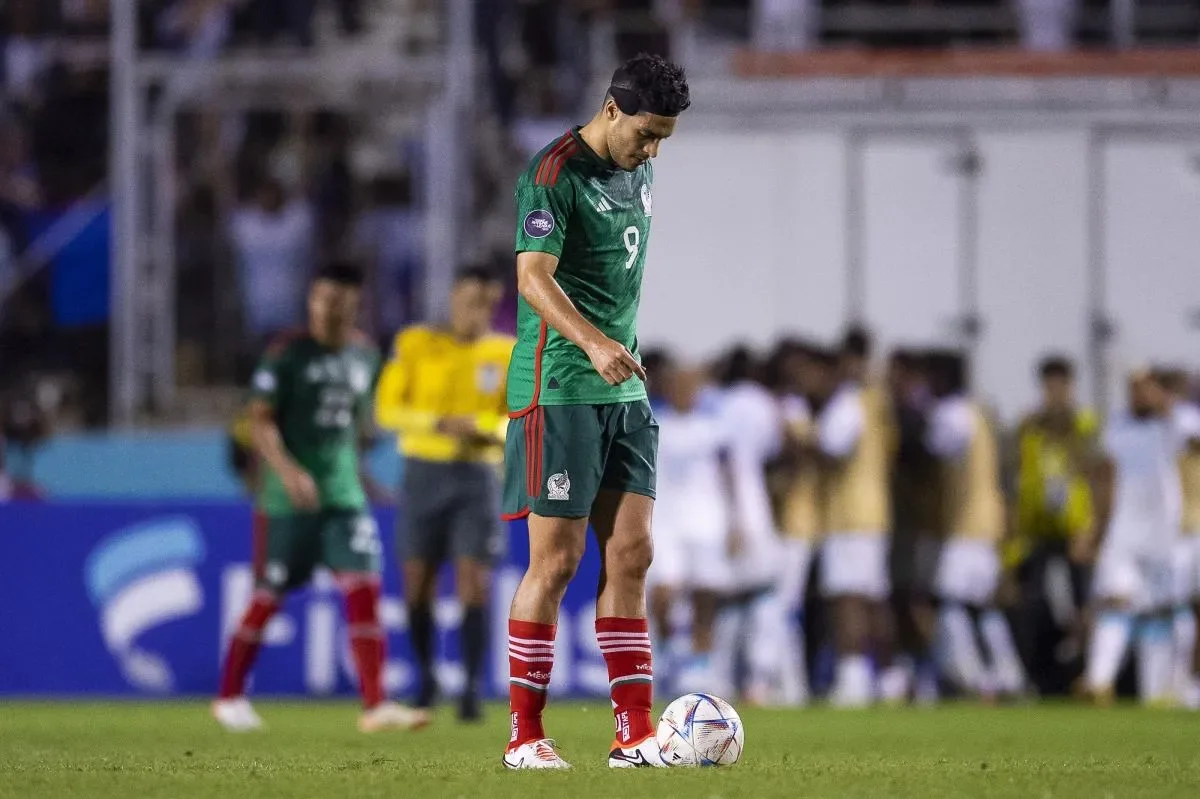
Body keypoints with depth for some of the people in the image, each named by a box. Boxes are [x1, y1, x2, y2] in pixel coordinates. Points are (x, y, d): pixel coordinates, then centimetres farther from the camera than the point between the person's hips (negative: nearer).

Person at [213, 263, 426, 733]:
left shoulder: (364, 355, 8)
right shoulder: (287, 354, -10)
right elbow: (259, 421, -13)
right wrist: (288, 472, -26)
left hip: (344, 494, 5)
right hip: (291, 496, -5)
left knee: (364, 589, -9)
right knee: (270, 595, 2)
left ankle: (375, 706, -12)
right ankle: (229, 695, 19)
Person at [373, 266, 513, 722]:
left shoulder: (508, 355, 5)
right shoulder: (416, 344, 2)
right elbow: (387, 409, -1)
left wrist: (482, 428, -16)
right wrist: (440, 424, -16)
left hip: (477, 477, 0)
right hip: (424, 473, 0)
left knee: (474, 585, -10)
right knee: (418, 584, 3)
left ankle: (472, 687, -10)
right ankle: (425, 676, 22)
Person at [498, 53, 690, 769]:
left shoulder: (639, 172, 13)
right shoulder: (557, 173, -13)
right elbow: (534, 276, -24)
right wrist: (594, 343, -37)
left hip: (625, 389, 8)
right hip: (560, 388, -8)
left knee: (631, 555, 4)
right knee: (556, 561, -5)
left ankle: (635, 735, 5)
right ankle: (525, 736, 2)